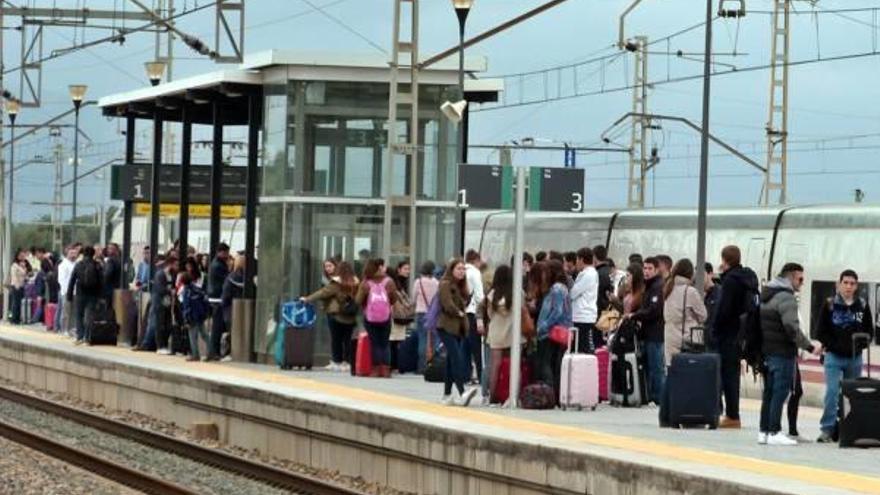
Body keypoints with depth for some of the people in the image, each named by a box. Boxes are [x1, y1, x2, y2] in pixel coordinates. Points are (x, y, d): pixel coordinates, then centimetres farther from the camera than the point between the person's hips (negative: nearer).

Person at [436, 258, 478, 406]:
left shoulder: (461, 286, 18)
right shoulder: (445, 285, -8)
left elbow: (465, 303, 17)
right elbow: (448, 305, -16)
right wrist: (459, 313, -4)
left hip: (459, 328, 8)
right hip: (447, 327, -8)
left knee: (451, 361, 9)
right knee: (457, 359, -19)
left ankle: (447, 396, 13)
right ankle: (462, 393, -30)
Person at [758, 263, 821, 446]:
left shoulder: (766, 295, 16)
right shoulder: (786, 298, -14)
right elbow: (792, 328, -21)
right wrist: (809, 346, -15)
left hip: (767, 351, 9)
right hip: (782, 353, -9)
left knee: (769, 392, 13)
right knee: (781, 391, -6)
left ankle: (764, 431, 15)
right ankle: (774, 432, -7)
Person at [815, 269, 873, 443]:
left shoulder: (863, 306, 4)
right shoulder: (830, 305, -2)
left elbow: (869, 331, 10)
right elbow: (822, 332, -1)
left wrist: (860, 346, -6)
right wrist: (834, 346, -12)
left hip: (855, 358, 3)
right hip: (834, 357, -3)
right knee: (832, 392, -12)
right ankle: (827, 429, -9)